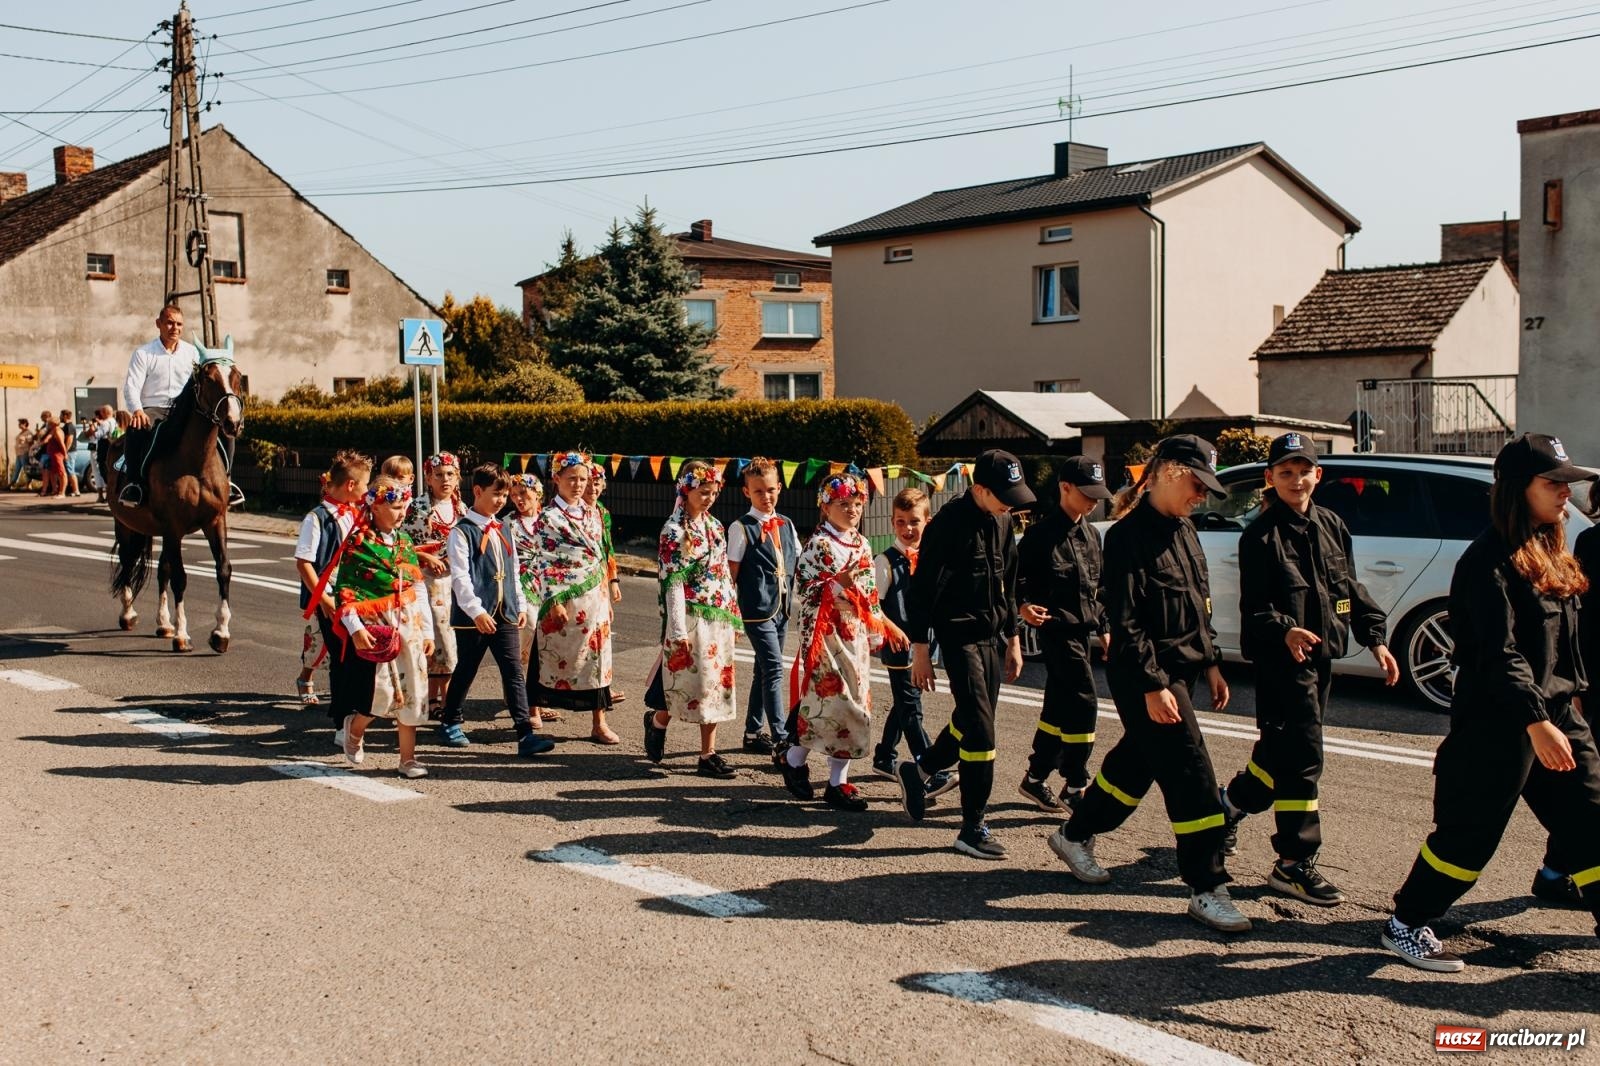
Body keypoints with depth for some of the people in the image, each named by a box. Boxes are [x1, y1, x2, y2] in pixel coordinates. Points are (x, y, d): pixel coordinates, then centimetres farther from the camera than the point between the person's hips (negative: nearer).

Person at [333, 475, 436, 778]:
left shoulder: (404, 543, 11)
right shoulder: (358, 543, -6)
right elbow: (344, 589, -9)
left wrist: (427, 630, 12)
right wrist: (355, 628, -18)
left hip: (409, 626, 6)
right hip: (375, 628, -5)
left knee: (411, 693, 3)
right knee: (382, 692, -10)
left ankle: (408, 759, 12)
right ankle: (355, 729, 23)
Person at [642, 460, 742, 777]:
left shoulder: (715, 527, 11)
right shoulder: (674, 531, -9)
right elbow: (673, 583, -13)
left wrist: (734, 616, 12)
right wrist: (678, 631, -17)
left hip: (719, 618, 6)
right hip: (691, 618, -6)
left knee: (716, 683, 6)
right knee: (690, 681, -2)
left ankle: (709, 754, 11)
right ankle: (657, 720, 28)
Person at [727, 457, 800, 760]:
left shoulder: (786, 525, 10)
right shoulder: (742, 528, -7)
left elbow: (798, 564, 17)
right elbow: (731, 572, -7)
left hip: (783, 607, 7)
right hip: (757, 608, -7)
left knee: (764, 670, 15)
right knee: (774, 670, -13)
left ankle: (753, 733, 26)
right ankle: (781, 741, -13)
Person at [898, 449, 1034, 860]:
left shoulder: (1002, 523, 8)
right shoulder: (949, 523, -16)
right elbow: (922, 590, -13)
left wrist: (1012, 638, 18)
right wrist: (920, 649, -13)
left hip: (992, 636, 8)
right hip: (959, 635, -8)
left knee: (971, 719, 15)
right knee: (980, 727, -10)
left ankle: (919, 770, 40)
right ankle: (973, 829, -4)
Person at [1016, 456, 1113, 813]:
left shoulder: (1091, 534, 14)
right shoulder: (1042, 533, -10)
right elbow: (1019, 577, -9)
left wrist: (1103, 629, 20)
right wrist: (1023, 606, -27)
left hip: (1084, 631, 8)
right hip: (1058, 629, -8)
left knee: (1059, 708, 12)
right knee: (1083, 703, -11)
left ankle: (1035, 779, 22)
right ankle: (1075, 787, -2)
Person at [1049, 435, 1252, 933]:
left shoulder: (1183, 530, 11)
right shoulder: (1129, 536, -16)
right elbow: (1125, 621, -19)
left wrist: (1211, 663, 16)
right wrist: (1152, 685, -21)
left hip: (1181, 668, 9)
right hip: (1145, 678, -9)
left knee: (1136, 761, 19)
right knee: (1192, 776, -8)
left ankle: (1075, 835, 38)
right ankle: (1206, 888, 0)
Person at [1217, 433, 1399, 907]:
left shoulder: (1331, 526, 11)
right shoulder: (1262, 535, -10)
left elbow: (1351, 587, 18)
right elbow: (1253, 606, -14)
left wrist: (1375, 637, 12)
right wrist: (1285, 631, -31)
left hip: (1321, 654, 7)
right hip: (1282, 659, -7)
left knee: (1281, 749, 15)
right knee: (1301, 756, -9)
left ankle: (1230, 802, 39)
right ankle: (1295, 863, -2)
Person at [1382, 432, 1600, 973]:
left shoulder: (1549, 554, 13)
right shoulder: (1490, 560, -16)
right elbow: (1499, 654, -23)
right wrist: (1535, 721, -30)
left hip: (1555, 714, 9)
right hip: (1498, 721, -9)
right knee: (1469, 832, 0)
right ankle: (1405, 925, 14)